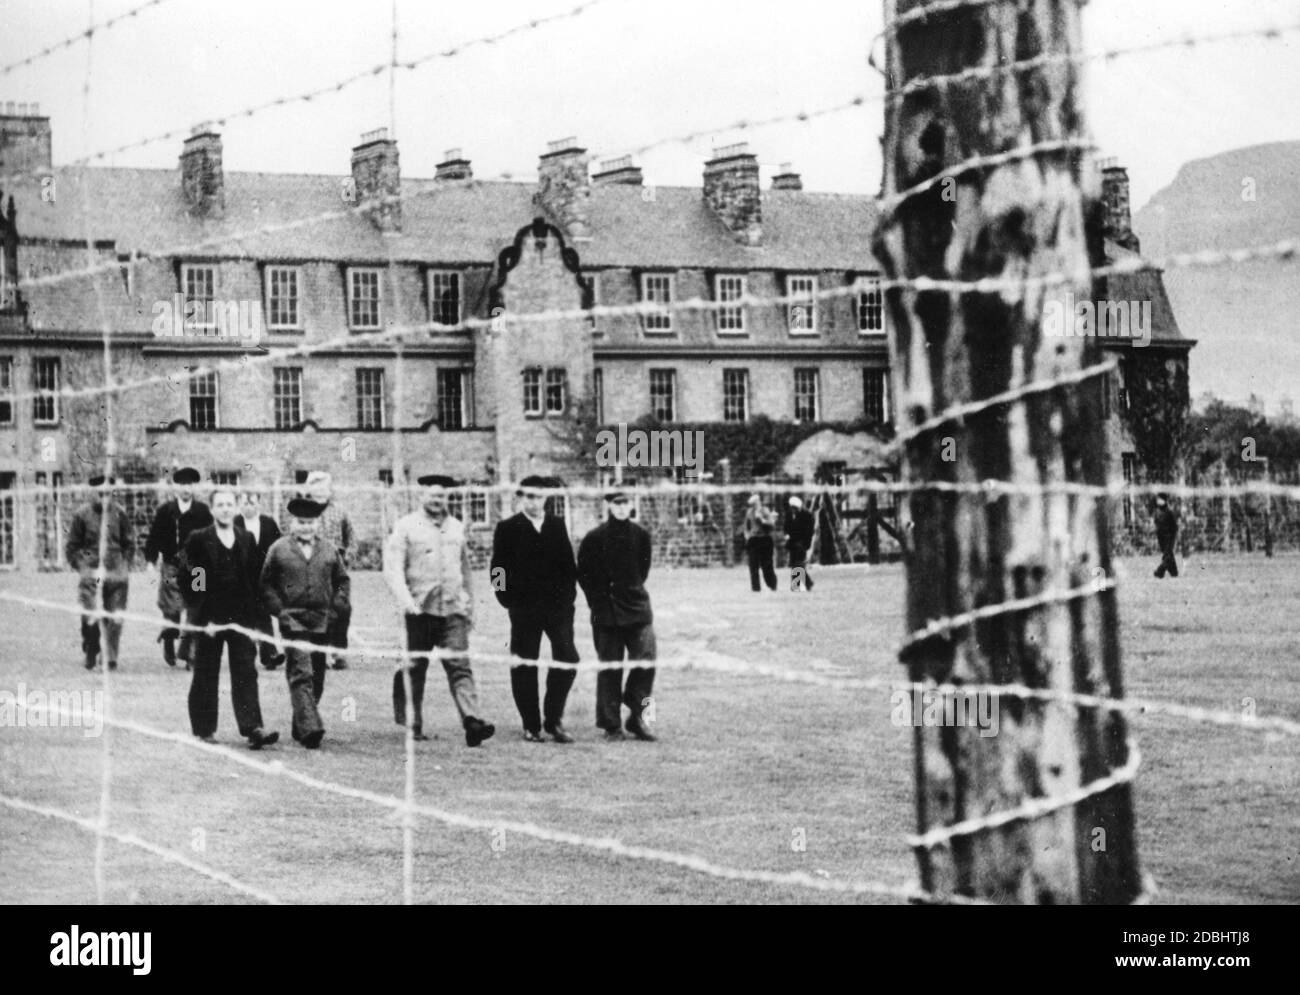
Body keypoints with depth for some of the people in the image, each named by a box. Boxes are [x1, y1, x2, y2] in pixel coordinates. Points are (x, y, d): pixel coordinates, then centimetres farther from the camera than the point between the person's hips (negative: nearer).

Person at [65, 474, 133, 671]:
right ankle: (90, 655, 8)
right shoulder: (82, 515, 0)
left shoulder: (119, 513, 6)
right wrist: (80, 566, -1)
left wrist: (125, 566, 6)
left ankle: (111, 658, 12)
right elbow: (71, 546, 7)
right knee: (90, 618, -9)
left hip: (116, 573, 2)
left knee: (115, 620, 0)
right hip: (90, 572, -2)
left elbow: (129, 544, 15)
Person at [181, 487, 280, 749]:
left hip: (242, 617, 2)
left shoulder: (247, 540, 9)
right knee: (206, 676, 6)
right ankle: (204, 730, 15)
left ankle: (252, 728, -11)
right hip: (209, 618, -2)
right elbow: (190, 582, -3)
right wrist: (198, 615, -10)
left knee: (246, 674, -5)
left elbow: (255, 580, 10)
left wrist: (255, 615, 3)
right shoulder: (198, 540, -1)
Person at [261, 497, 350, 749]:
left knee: (316, 678, 9)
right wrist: (275, 613, -5)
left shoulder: (328, 550, 11)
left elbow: (342, 580, 17)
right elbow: (267, 583, 4)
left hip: (322, 621, 4)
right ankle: (310, 728, -24)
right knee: (301, 674, -15)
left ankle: (300, 728, 22)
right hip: (292, 619, -4)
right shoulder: (279, 549, 2)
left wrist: (339, 606, 4)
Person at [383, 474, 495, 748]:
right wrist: (405, 600, -19)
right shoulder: (406, 527, 2)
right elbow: (393, 569, -5)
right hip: (420, 609, -2)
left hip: (453, 610, 2)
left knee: (460, 666, -9)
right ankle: (412, 725, 17)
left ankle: (472, 722, -22)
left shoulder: (456, 527, 16)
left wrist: (469, 605, 23)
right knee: (415, 669, 5)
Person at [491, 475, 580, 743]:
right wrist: (509, 600, -5)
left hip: (558, 604, 2)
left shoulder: (557, 525, 11)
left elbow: (568, 564, 13)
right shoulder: (508, 529, 2)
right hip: (524, 608, -2)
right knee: (524, 667, 1)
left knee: (567, 660, -6)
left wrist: (568, 595, 3)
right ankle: (531, 726, 10)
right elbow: (499, 570, 2)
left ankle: (554, 719, 6)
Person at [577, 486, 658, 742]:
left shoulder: (640, 535, 4)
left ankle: (638, 717, 4)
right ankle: (611, 725, 9)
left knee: (646, 659, -9)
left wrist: (633, 591, 12)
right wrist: (598, 601, 0)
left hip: (637, 607, 2)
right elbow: (584, 574, 2)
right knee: (609, 668, 2)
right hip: (606, 612, -2)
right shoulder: (595, 538, -5)